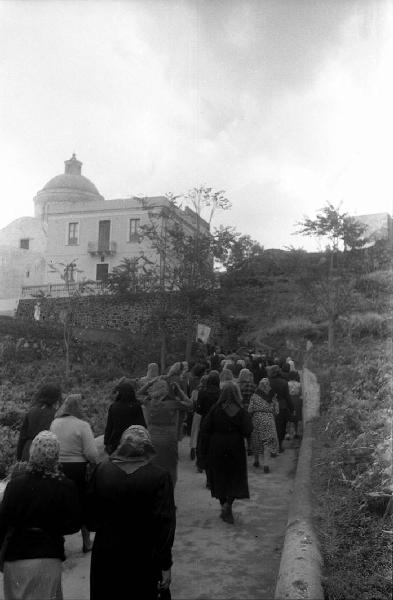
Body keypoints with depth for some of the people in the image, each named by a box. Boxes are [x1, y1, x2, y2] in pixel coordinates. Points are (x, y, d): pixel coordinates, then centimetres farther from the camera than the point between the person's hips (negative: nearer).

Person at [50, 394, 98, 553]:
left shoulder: (54, 424, 0)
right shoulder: (82, 425, -14)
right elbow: (91, 453, -15)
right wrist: (95, 463, 4)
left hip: (58, 468, 4)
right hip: (78, 468, -3)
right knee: (84, 504, 12)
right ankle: (86, 542, 22)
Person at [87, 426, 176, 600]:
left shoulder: (102, 470, -8)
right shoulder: (159, 477, -16)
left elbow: (90, 512, 1)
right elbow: (165, 524, -16)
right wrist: (165, 565, -9)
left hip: (105, 555, 2)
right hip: (142, 560, -2)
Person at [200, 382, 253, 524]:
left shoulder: (215, 410, -7)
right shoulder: (241, 411, -8)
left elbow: (205, 430, -8)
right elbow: (247, 431, -13)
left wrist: (205, 449, 1)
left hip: (216, 449, 1)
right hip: (236, 449, -1)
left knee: (219, 478, 14)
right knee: (236, 478, 8)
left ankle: (224, 506, 19)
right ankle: (228, 505, -10)